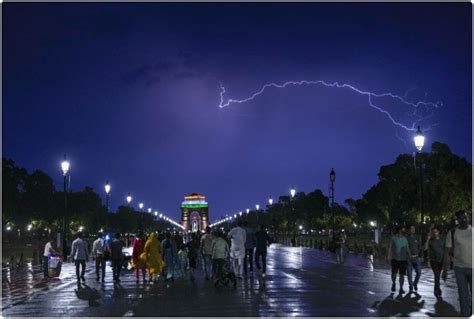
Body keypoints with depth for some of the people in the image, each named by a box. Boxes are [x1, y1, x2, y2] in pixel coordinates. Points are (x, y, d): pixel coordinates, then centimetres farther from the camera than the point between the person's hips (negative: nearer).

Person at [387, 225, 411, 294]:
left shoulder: (404, 239, 7)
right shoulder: (393, 238, -2)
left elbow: (407, 249, 10)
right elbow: (390, 247, -2)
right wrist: (389, 256, -11)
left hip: (403, 259, 2)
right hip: (395, 259, -2)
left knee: (402, 274, 2)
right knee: (394, 274, -2)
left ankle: (401, 288, 10)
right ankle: (393, 284, 27)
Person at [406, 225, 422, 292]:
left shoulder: (417, 238, 5)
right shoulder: (406, 238, 0)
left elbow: (420, 247, 6)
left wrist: (420, 256, -2)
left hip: (416, 257, 2)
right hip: (408, 258, -1)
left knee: (419, 272, -2)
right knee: (409, 273, 0)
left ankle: (415, 284, 22)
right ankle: (411, 287, 11)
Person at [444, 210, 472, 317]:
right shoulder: (452, 233, -1)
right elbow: (447, 252, 1)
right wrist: (445, 270, -3)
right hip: (459, 268, 0)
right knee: (463, 295, 5)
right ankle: (465, 314, 14)